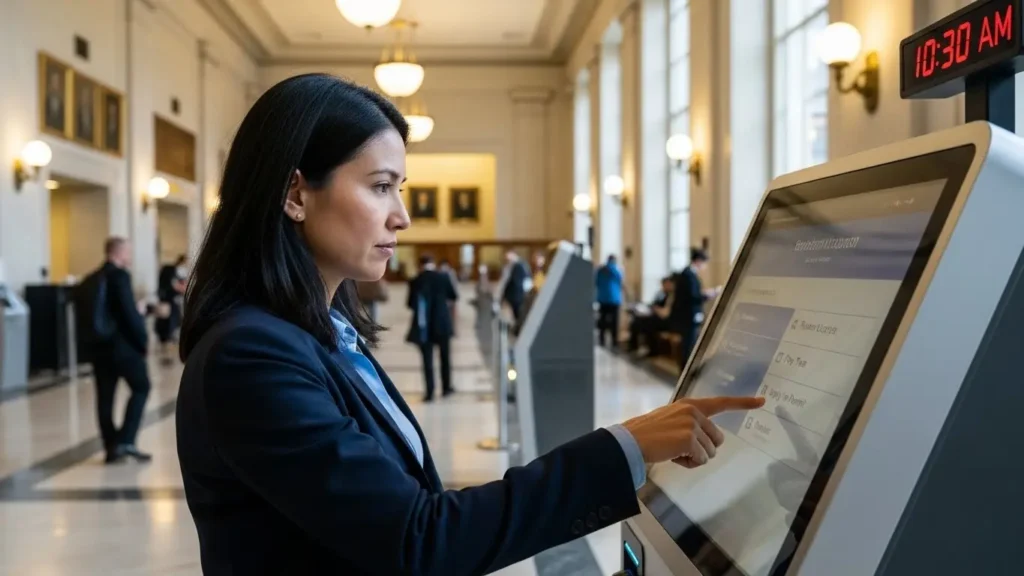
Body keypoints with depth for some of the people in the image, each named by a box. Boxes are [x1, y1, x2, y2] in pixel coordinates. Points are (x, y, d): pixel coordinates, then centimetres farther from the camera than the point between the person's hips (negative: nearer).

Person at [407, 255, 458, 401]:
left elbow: (411, 304, -1)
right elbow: (454, 296, 4)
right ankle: (446, 387, 23)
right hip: (442, 323, 1)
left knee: (427, 359, 1)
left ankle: (430, 392, -4)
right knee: (445, 356, 16)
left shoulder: (415, 281, -5)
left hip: (424, 326, -1)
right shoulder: (443, 277, -4)